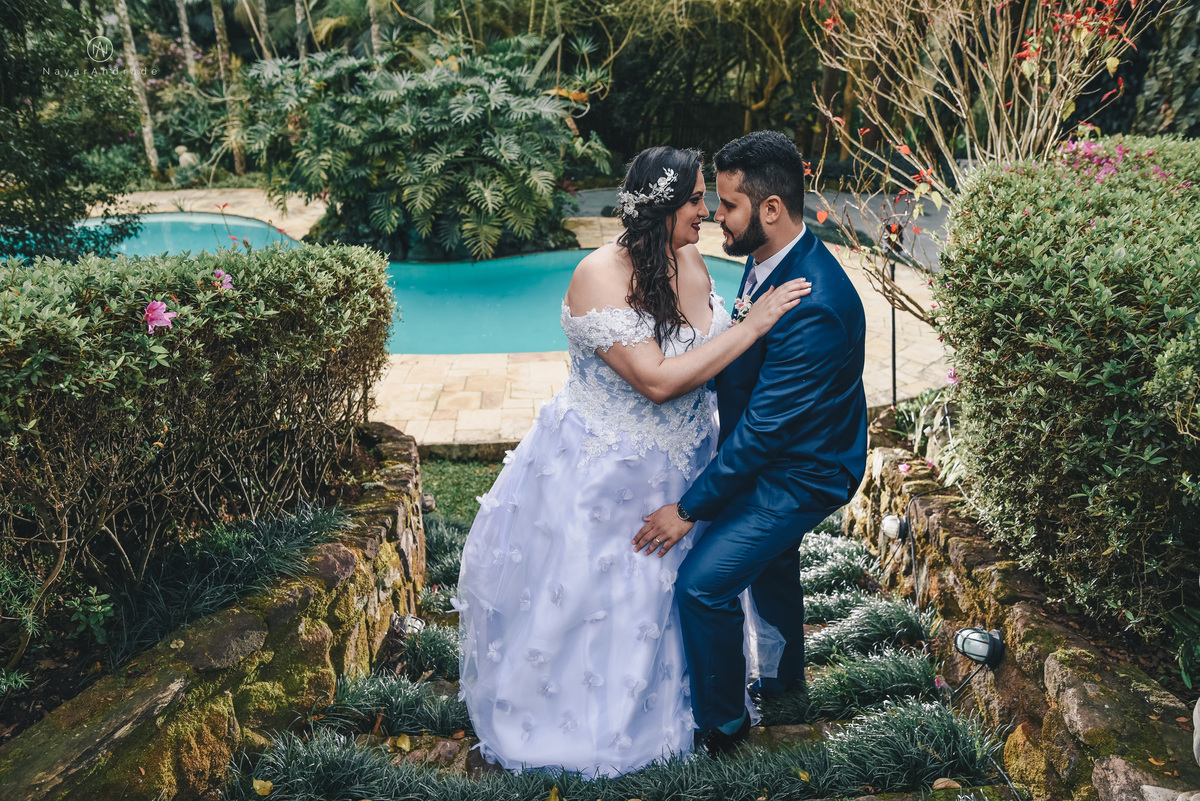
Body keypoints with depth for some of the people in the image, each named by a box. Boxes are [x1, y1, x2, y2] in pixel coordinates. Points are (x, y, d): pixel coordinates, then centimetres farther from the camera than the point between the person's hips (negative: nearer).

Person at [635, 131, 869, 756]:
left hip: (803, 473, -10)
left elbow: (762, 428, -31)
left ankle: (720, 726, 13)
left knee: (702, 582, -11)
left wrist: (690, 508, -24)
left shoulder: (815, 305, -35)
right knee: (768, 557, 28)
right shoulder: (771, 259, -6)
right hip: (776, 447, 10)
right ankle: (784, 676, 55)